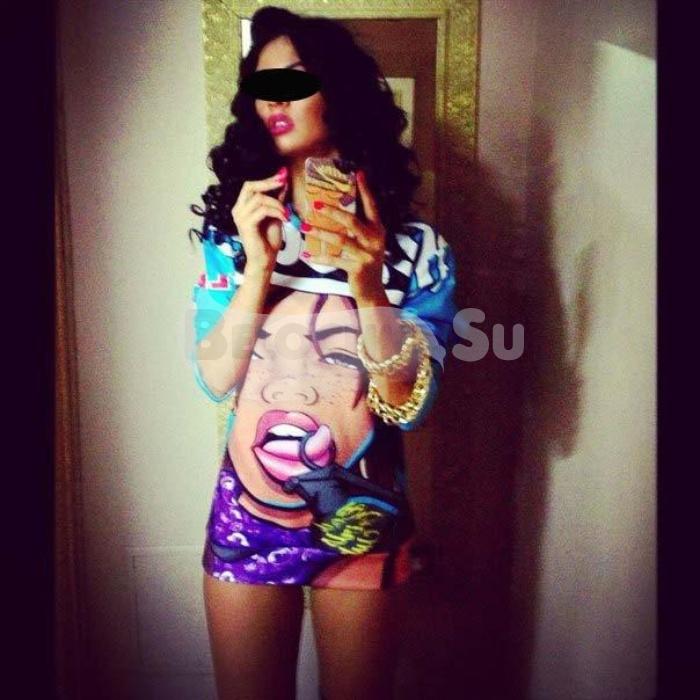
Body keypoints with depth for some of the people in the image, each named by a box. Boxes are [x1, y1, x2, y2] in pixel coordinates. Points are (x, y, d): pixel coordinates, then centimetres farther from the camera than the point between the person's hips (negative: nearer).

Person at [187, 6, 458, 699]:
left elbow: (409, 405, -15)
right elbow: (214, 380, -9)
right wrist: (258, 266, -22)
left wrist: (367, 285, -29)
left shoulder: (417, 246, -10)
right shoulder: (231, 228, -4)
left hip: (364, 524, -1)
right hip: (247, 517, 1)